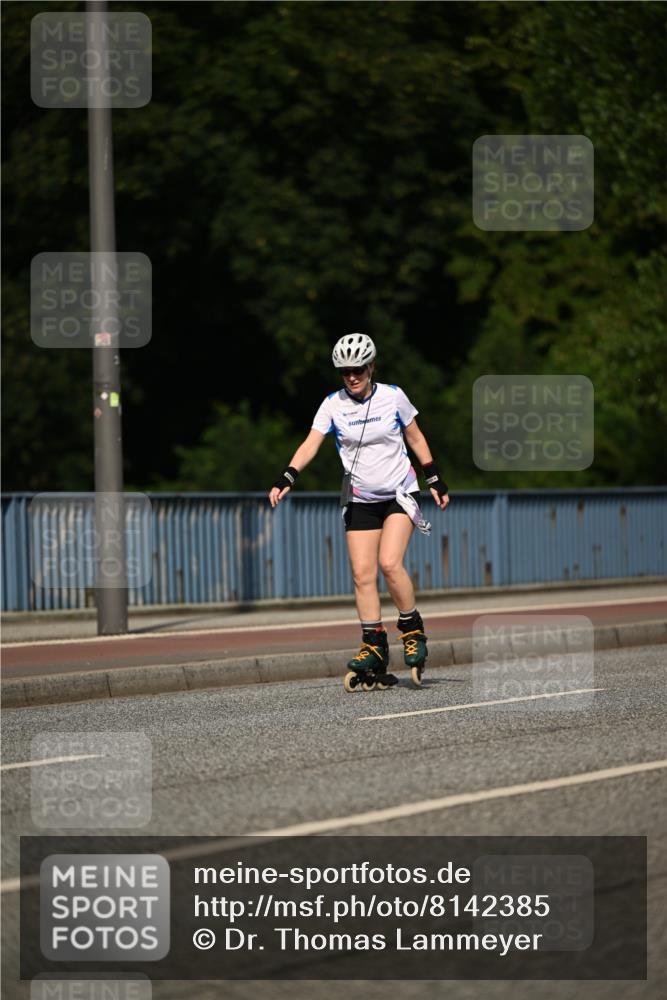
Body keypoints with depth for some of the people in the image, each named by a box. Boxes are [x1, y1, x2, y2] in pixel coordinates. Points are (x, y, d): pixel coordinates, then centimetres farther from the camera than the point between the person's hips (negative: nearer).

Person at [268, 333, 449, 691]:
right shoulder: (333, 404, -5)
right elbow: (311, 443, -13)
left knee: (390, 563, -19)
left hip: (399, 493, -2)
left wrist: (435, 480, 7)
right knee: (362, 573, -5)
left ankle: (412, 631, -1)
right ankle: (374, 649, 1)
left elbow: (415, 438, 6)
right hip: (360, 500, 2)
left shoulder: (393, 396, -6)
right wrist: (287, 478, -27)